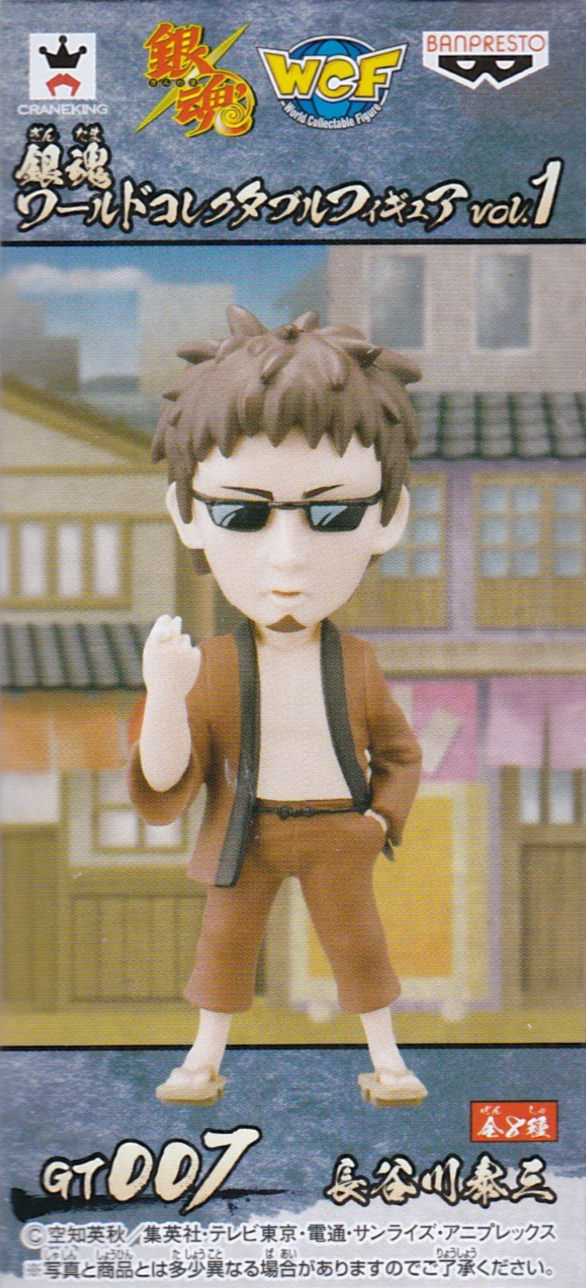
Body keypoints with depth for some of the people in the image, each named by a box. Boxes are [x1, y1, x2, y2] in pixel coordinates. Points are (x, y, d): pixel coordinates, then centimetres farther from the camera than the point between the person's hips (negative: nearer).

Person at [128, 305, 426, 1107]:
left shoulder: (357, 669, -12)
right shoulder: (209, 671, -17)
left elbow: (400, 754, 5)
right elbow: (162, 796, -20)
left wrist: (380, 823, -9)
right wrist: (165, 696, -34)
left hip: (337, 837, 0)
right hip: (244, 840, 0)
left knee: (358, 943, 12)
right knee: (225, 940, 14)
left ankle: (386, 1055, 32)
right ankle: (207, 1056, 33)